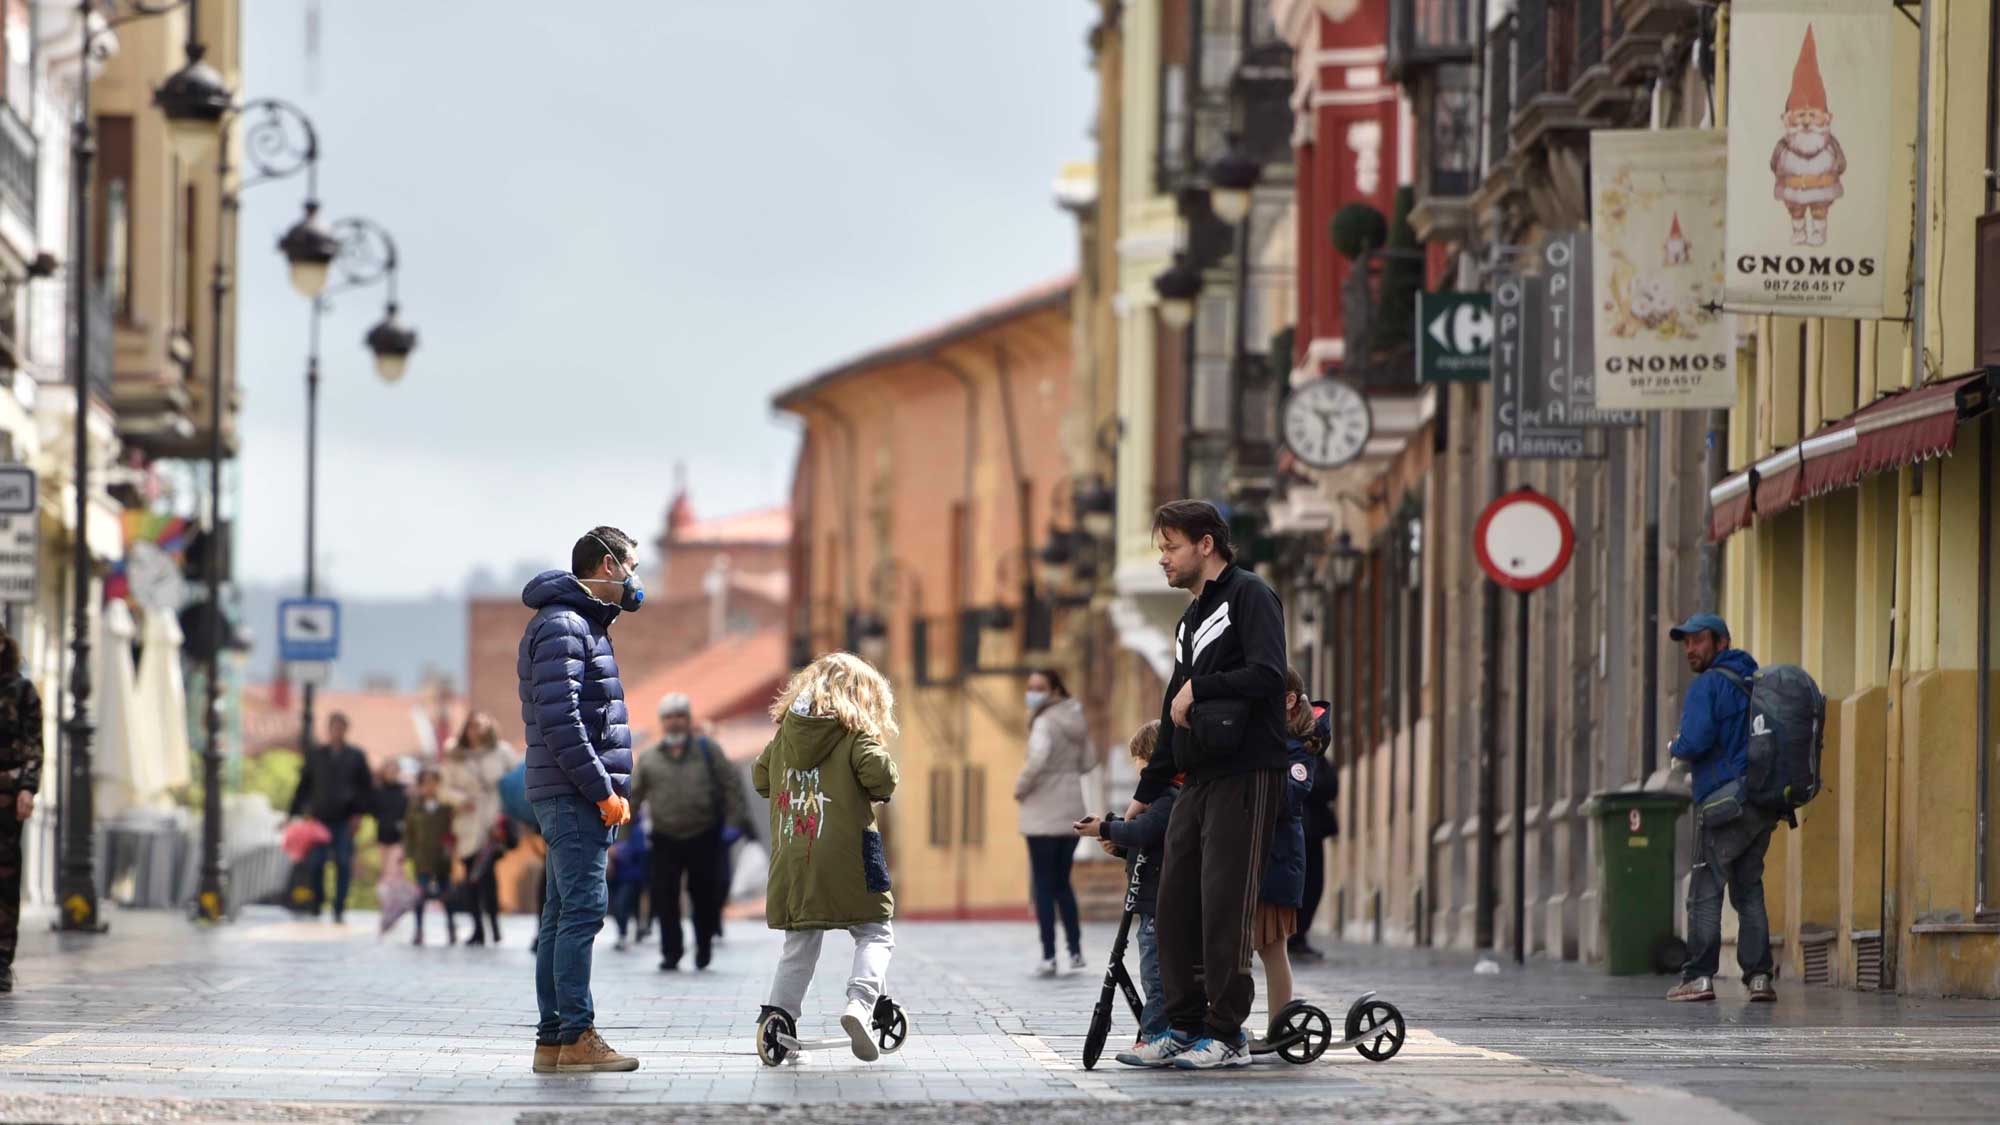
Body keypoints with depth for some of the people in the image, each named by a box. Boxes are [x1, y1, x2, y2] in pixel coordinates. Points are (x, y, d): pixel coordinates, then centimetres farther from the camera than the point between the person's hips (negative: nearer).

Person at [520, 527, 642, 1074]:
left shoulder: (584, 624, 22)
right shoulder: (562, 626, -11)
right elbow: (559, 721, -20)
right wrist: (603, 790, -20)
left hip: (577, 797, 10)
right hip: (573, 796, -10)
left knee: (564, 916, 9)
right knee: (583, 909, -12)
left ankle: (553, 1038, 10)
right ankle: (575, 1036, -14)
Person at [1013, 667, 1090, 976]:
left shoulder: (1045, 722, -14)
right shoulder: (1076, 719, 10)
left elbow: (1039, 757, -31)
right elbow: (1085, 763, 18)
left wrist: (1021, 787, -16)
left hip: (1043, 812, -7)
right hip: (1072, 811, 7)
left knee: (1043, 884, -1)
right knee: (1062, 881, 17)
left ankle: (1049, 956, -3)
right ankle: (1076, 951, 14)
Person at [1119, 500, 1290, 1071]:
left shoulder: (1249, 596, -5)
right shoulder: (1190, 620, 22)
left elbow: (1267, 675, -20)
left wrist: (1197, 687, -11)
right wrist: (1145, 792, 27)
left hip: (1247, 775, -9)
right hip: (1197, 781, 9)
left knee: (1224, 906, -8)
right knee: (1176, 904, 6)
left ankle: (1227, 1034, -4)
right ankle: (1185, 1024, 13)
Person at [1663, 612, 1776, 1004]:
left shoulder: (1707, 685, -7)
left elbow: (1695, 742, -18)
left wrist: (1674, 748, 3)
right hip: (1764, 805, 7)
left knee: (1705, 891, -4)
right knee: (1749, 890, 11)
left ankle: (1700, 976, -9)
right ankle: (1759, 975, 3)